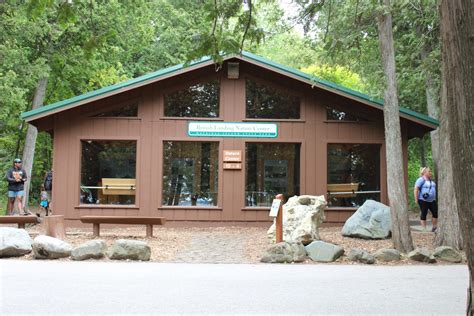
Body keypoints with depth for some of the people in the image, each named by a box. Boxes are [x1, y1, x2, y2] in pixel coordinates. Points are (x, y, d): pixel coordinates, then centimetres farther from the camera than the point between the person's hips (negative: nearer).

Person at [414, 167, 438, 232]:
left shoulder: (431, 179, 14)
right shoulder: (421, 180, -10)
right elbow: (416, 189, -16)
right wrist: (416, 199, -19)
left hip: (432, 200, 7)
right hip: (423, 200, -7)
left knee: (435, 213, 4)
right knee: (424, 214, -2)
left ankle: (434, 227, 18)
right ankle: (424, 229, 4)